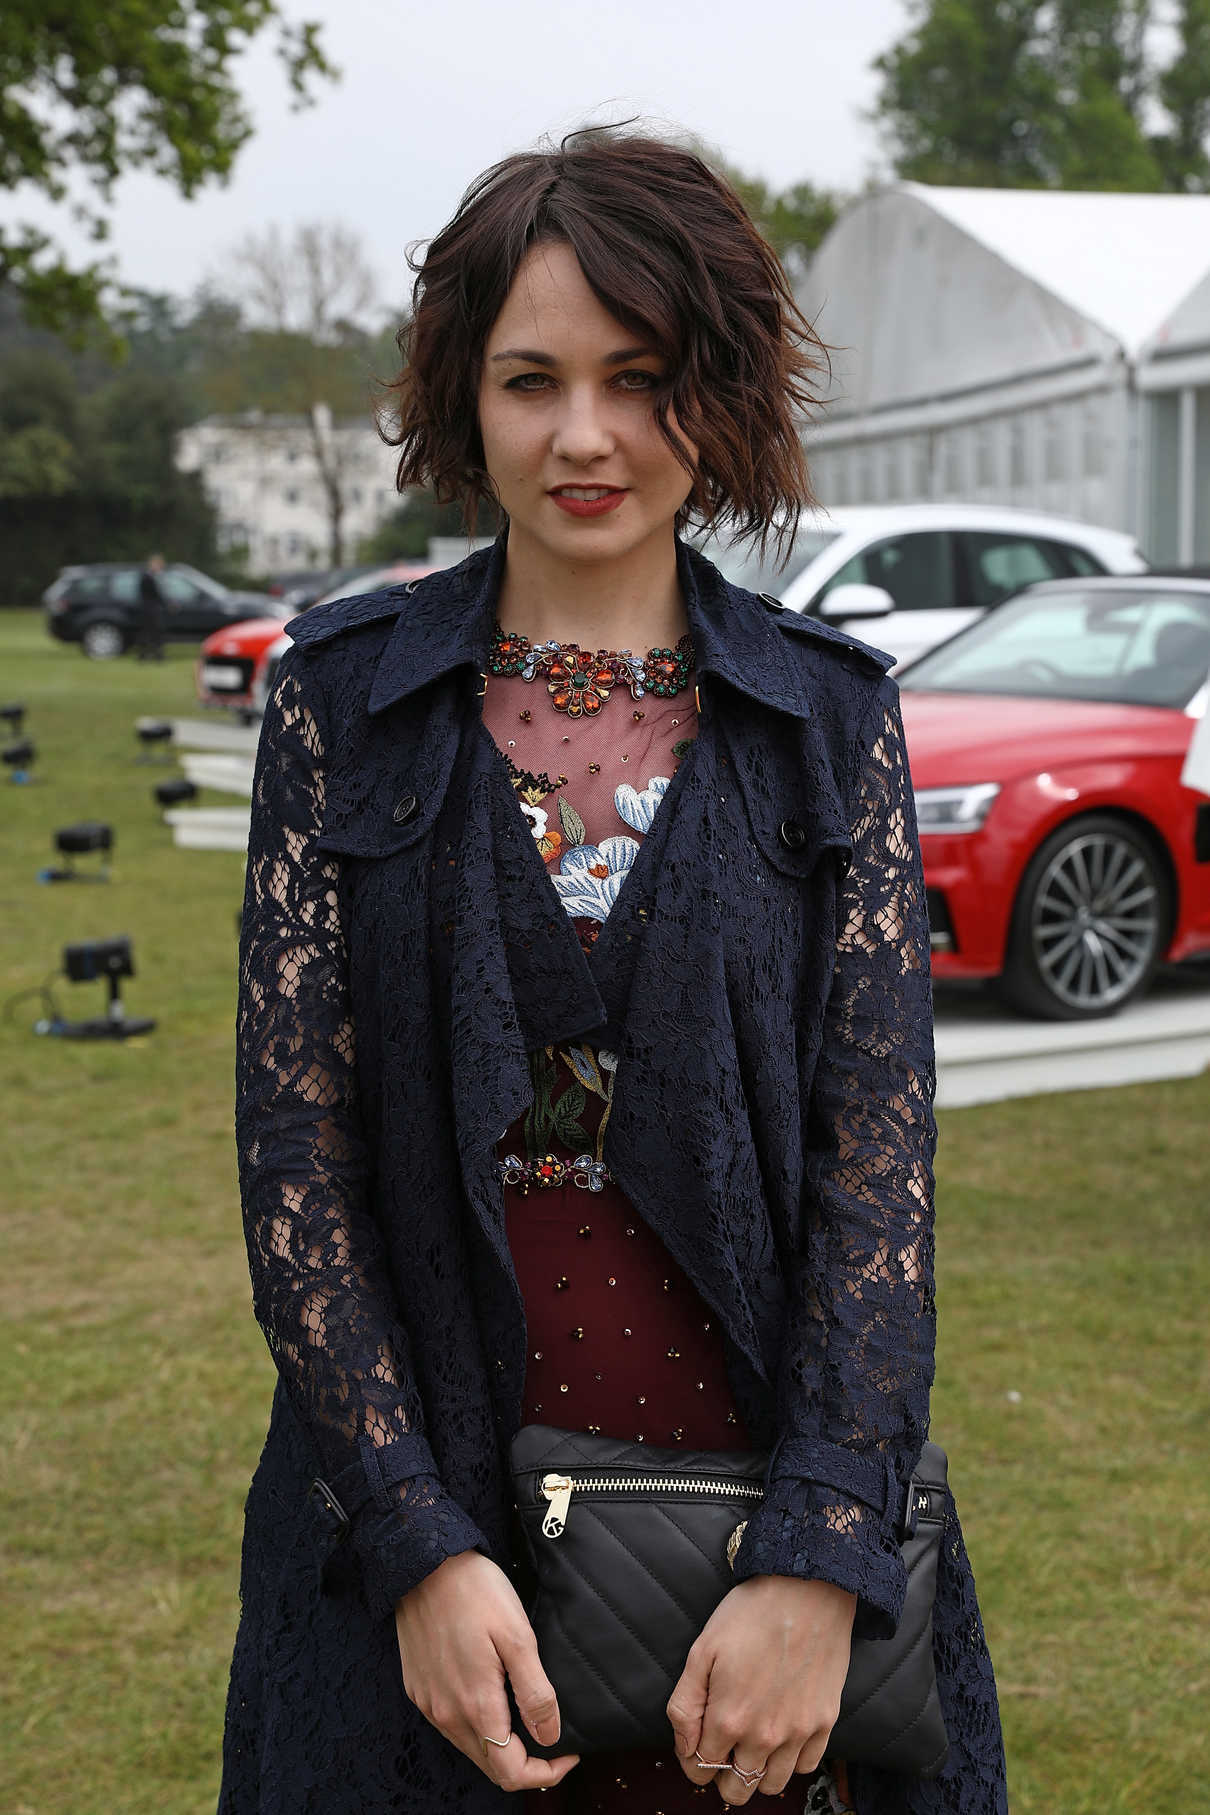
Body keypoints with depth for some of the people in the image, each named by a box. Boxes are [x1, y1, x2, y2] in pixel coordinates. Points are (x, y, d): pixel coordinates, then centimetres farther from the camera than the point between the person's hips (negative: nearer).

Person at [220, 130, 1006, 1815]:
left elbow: (883, 1150, -5)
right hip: (435, 1492, 0)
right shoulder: (349, 697, -1)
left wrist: (818, 1560, -15)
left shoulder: (831, 715, 0)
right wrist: (423, 1543, -13)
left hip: (758, 1491, 0)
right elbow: (294, 1139, -5)